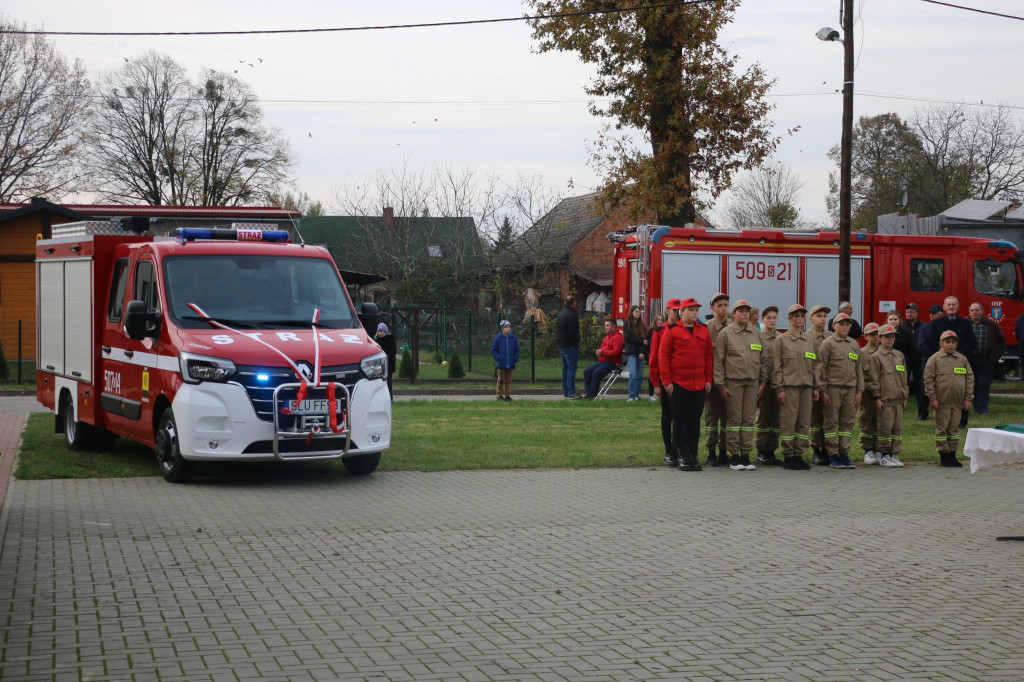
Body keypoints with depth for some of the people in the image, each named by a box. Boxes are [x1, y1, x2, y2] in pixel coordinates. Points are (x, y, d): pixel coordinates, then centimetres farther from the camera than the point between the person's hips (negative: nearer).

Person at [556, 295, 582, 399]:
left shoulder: (560, 313, 14)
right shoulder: (571, 314, -15)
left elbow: (557, 330, 20)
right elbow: (573, 332, -20)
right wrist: (576, 345, -14)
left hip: (561, 345, 9)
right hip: (570, 346, -9)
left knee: (565, 369, 14)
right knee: (571, 369, -7)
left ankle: (565, 392, 16)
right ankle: (571, 393, -10)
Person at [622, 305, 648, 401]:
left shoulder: (641, 325, 14)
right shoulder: (627, 324, 3)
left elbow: (645, 339, 6)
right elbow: (627, 338, -6)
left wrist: (642, 352, -9)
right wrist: (642, 342, -8)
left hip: (640, 353, 4)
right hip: (631, 352, -4)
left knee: (639, 375, 2)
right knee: (633, 374, -14)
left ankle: (636, 394, 10)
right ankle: (632, 396, -14)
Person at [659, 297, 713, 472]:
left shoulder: (704, 331, 9)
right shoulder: (672, 331, -3)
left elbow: (709, 356, 12)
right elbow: (663, 356, -4)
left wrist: (709, 379, 6)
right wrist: (666, 381, -9)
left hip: (699, 384, 4)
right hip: (678, 384, -4)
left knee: (695, 420, 6)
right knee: (680, 420, 1)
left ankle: (693, 455, 11)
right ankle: (682, 457, 4)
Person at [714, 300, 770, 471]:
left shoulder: (756, 334, 13)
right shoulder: (725, 334, 0)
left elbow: (764, 358, 17)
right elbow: (718, 360, -1)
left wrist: (763, 381, 10)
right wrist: (720, 385, -6)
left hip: (753, 382, 4)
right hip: (733, 382, -4)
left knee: (749, 419, 4)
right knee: (734, 418, -3)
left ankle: (746, 455, 8)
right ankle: (734, 456, 2)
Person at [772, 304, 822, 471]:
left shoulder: (810, 340, 15)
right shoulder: (782, 340, 2)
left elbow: (815, 364, 17)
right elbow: (776, 366, -2)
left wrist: (816, 387, 10)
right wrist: (779, 388, -9)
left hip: (806, 386, 5)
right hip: (789, 386, -5)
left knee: (804, 422, 4)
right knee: (788, 422, -5)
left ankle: (799, 455, 10)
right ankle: (788, 457, 0)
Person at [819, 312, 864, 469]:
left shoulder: (855, 344, 14)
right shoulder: (827, 344, 0)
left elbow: (859, 368, 16)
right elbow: (821, 368, -3)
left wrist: (860, 390, 10)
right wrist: (822, 391, -9)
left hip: (850, 389, 5)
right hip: (833, 388, -5)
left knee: (848, 422, 4)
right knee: (831, 423, -2)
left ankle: (844, 454, 9)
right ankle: (833, 455, 2)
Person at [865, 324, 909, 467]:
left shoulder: (899, 356, 15)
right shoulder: (876, 357, -2)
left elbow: (904, 378, 20)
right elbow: (873, 379, -5)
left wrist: (905, 396, 16)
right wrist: (877, 398, -11)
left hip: (898, 399, 6)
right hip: (884, 400, -5)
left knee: (898, 427, 4)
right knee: (885, 428, -5)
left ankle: (895, 454, 10)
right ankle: (884, 455, 3)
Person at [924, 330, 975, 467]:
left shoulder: (962, 359, 9)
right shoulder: (934, 359, -2)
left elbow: (969, 378, 11)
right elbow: (928, 379, -4)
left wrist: (968, 398, 6)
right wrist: (932, 398, -9)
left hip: (958, 402, 4)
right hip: (941, 402, -4)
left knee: (954, 429, 9)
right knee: (942, 429, 1)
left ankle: (953, 454, 16)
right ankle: (944, 455, 8)